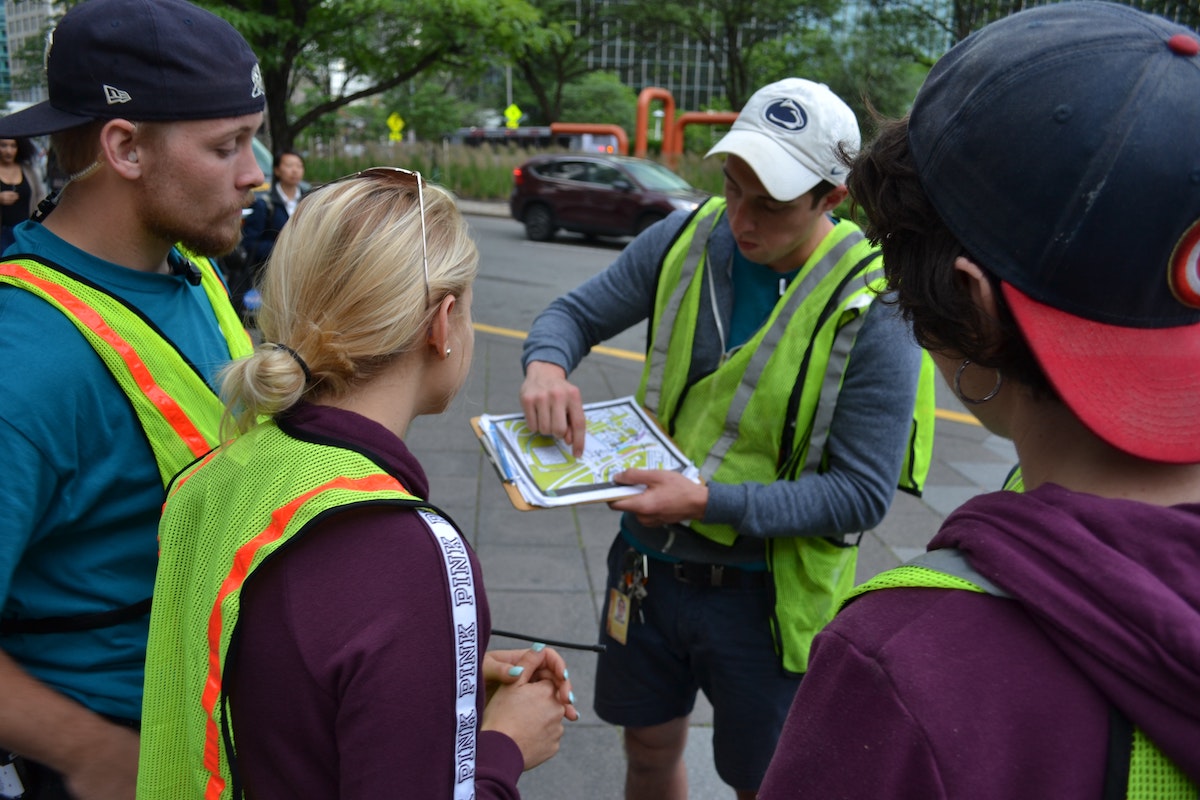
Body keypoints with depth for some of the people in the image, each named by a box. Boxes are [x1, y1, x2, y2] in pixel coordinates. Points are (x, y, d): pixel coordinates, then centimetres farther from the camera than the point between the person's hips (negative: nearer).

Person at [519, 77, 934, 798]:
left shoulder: (872, 311, -20)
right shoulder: (687, 240, -7)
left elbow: (864, 493, -20)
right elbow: (577, 311, 5)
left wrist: (709, 503, -29)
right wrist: (547, 365, -20)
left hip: (767, 594, -4)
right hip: (650, 562, 4)